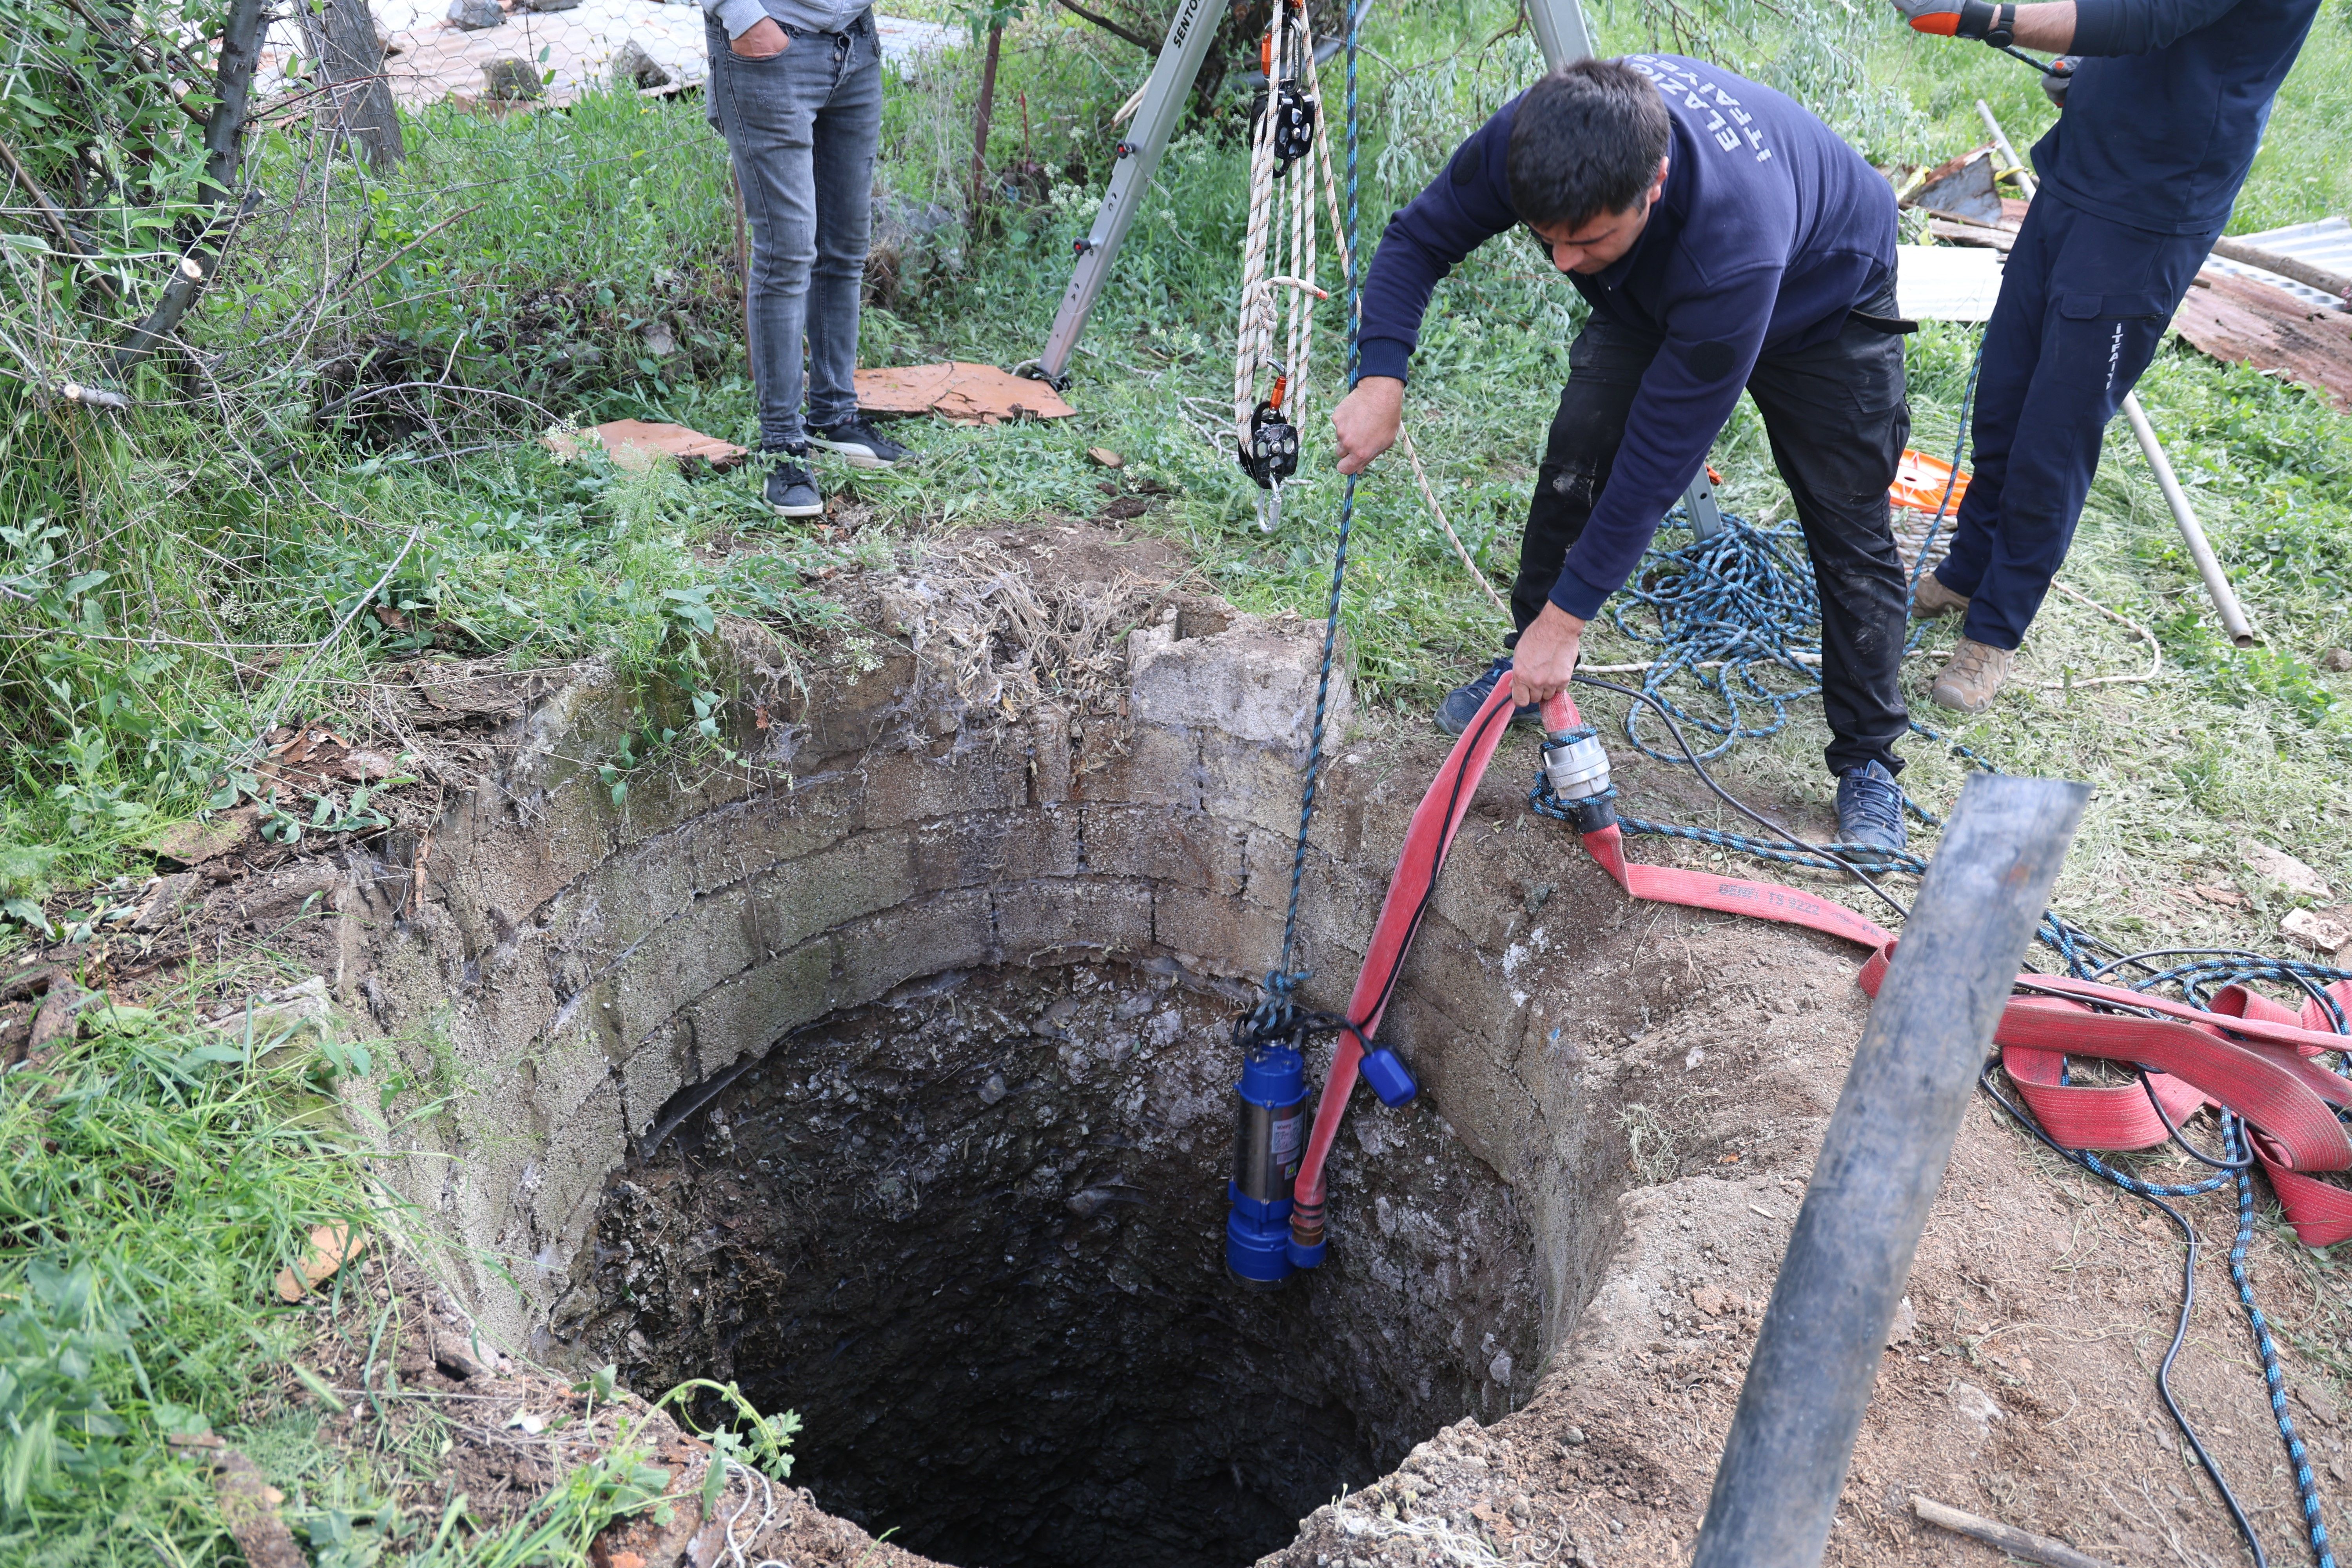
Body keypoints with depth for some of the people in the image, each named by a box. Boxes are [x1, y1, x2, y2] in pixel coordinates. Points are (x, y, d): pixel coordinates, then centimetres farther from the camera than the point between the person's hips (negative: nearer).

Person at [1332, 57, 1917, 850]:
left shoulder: (1735, 242, -48)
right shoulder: (1529, 138, -35)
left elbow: (1663, 451, -41)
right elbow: (1418, 238, -17)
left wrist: (1567, 615, -35)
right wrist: (1381, 376, -34)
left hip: (1822, 301, -4)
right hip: (1653, 291, 4)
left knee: (1850, 532, -5)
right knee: (1574, 456, -13)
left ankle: (1867, 762, 11)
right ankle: (1526, 667, 7)